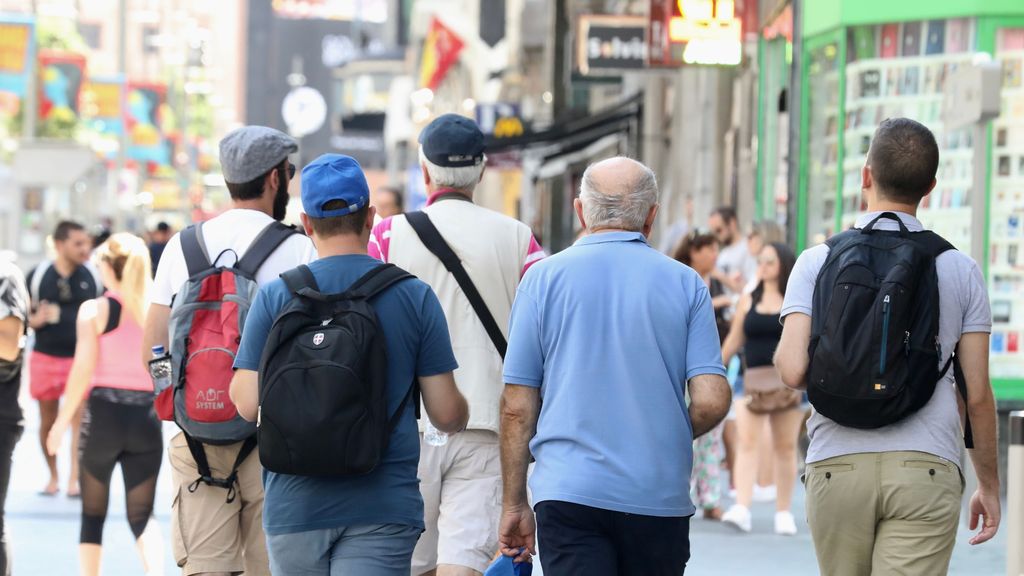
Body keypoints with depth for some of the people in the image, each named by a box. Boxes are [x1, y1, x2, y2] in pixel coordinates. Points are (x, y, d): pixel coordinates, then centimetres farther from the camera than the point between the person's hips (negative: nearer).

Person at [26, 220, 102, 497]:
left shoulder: (93, 275, -3)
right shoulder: (38, 275, -5)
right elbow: (21, 318, 2)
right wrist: (37, 320, -19)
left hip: (82, 357, -1)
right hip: (46, 357, 1)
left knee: (80, 418, -8)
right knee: (48, 421, 11)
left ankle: (75, 479, -3)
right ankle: (53, 476, 26)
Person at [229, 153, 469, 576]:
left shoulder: (276, 297, -1)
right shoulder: (414, 297, -1)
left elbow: (247, 405, -4)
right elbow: (446, 413, 0)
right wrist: (460, 420, 24)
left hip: (295, 505, 1)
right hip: (382, 508, -1)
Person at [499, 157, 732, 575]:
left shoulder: (545, 278, 2)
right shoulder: (685, 284, 4)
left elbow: (517, 406, 1)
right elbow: (711, 402, -4)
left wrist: (514, 504, 9)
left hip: (569, 492, -1)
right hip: (659, 499, 2)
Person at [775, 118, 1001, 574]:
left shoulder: (817, 262, 3)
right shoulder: (960, 270, 5)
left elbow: (793, 371, -8)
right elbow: (977, 396, 6)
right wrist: (989, 485, 17)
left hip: (837, 465, 1)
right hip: (925, 468, -1)